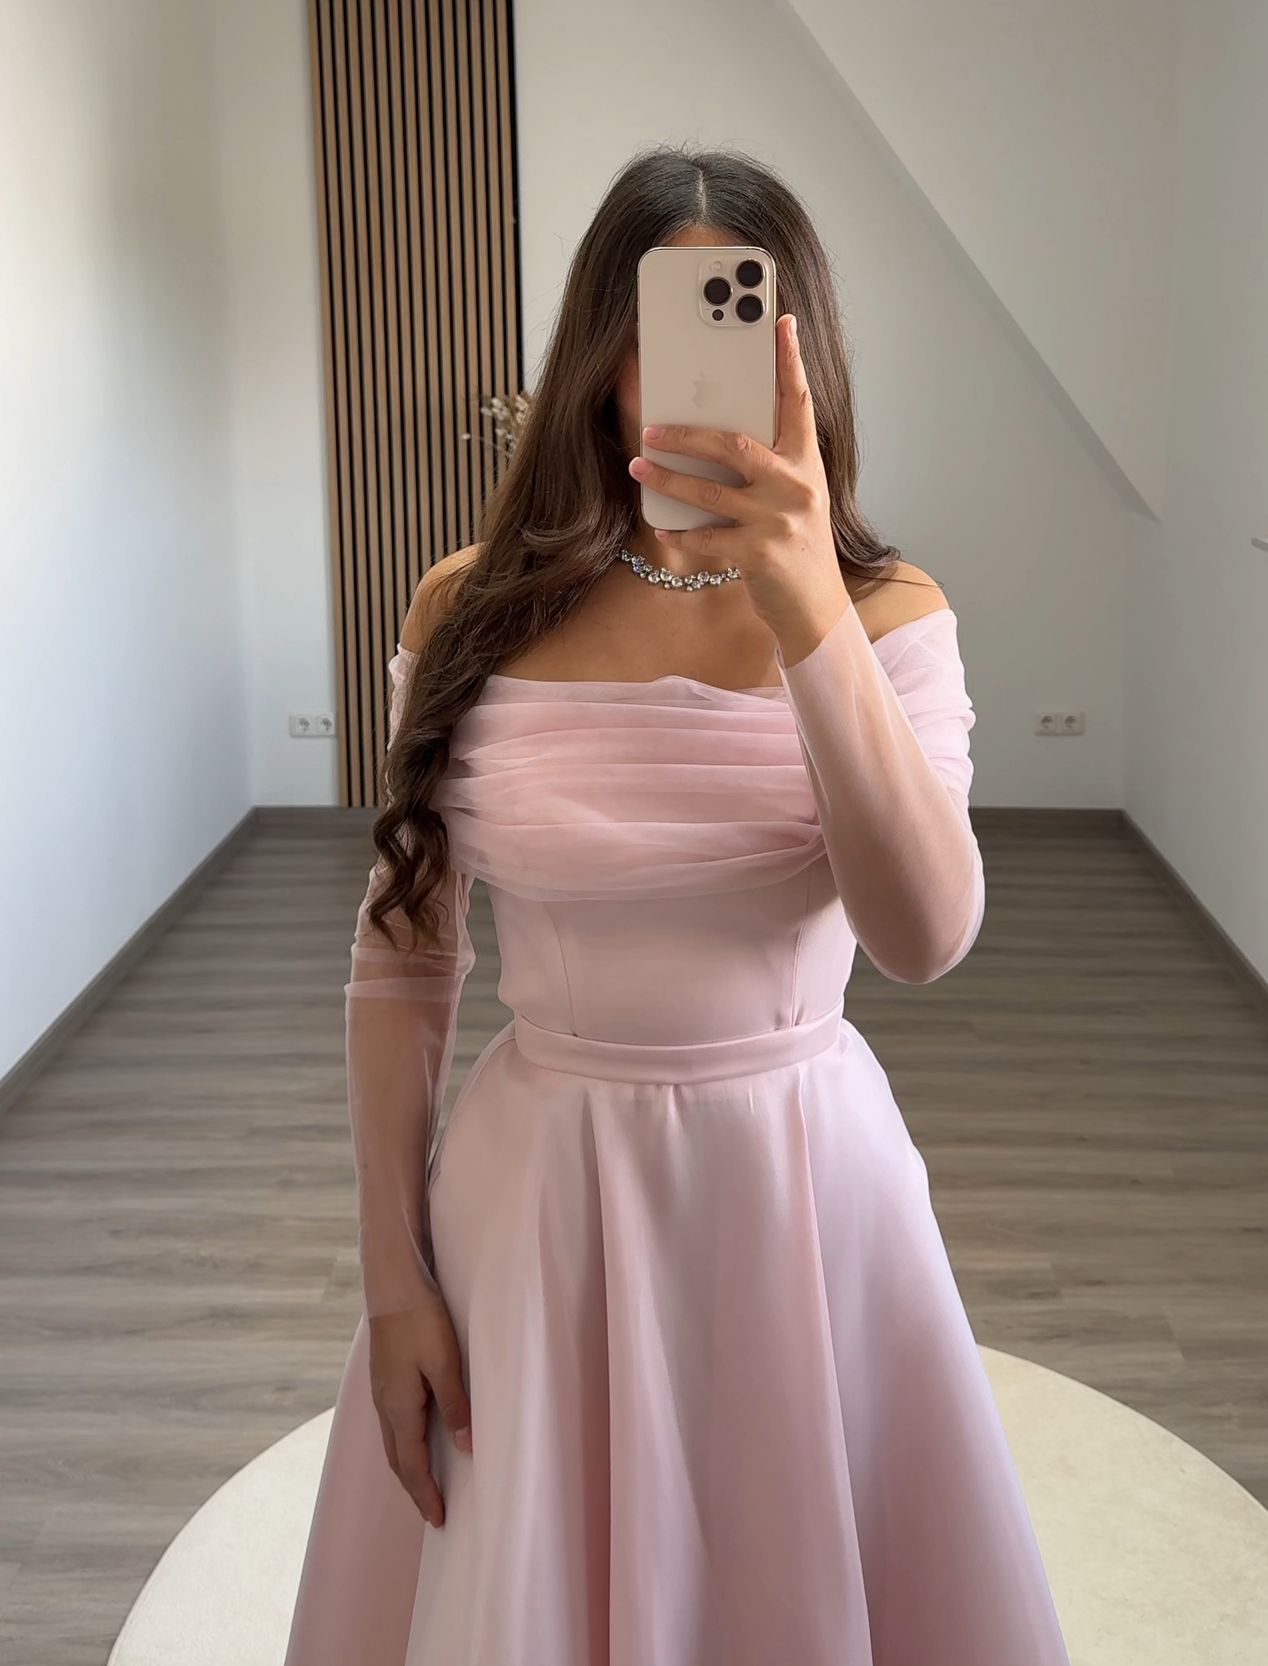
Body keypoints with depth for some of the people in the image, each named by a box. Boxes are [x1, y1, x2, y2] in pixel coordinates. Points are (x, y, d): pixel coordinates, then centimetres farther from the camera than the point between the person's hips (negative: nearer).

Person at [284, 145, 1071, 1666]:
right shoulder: (473, 612, -4)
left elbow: (924, 939, -22)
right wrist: (392, 1275, 0)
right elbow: (402, 958, 0)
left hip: (804, 1178, 0)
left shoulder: (887, 615, -6)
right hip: (533, 1187, 0)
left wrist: (807, 612, -33)